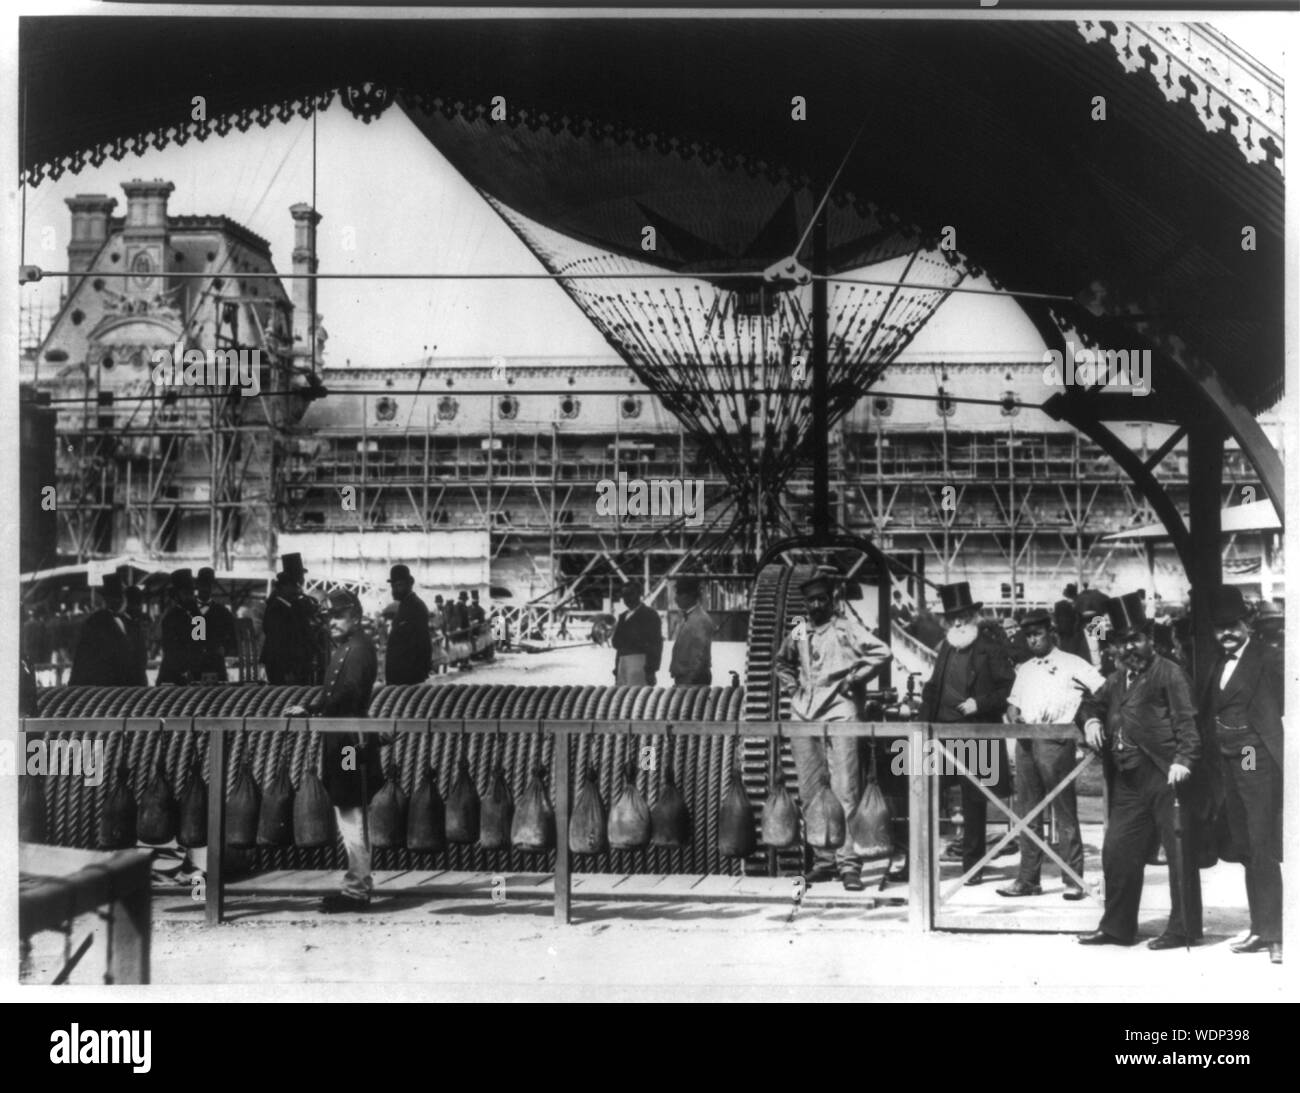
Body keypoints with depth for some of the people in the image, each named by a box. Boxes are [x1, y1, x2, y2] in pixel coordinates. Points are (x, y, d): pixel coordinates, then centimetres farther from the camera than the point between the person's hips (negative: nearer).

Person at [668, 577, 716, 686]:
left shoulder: (700, 620, -18)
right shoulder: (687, 617, 11)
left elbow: (699, 657, -21)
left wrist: (687, 681, -22)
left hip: (694, 681, -9)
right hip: (682, 678, 9)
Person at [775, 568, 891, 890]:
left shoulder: (846, 629, -2)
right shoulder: (798, 633, 14)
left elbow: (882, 653, -10)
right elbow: (783, 662, 33)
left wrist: (852, 679, -8)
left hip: (838, 711, -6)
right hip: (803, 714, 6)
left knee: (844, 791, -9)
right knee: (810, 792, 7)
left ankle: (848, 863, -10)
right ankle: (823, 859, 16)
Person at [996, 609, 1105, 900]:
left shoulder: (1071, 664, 3)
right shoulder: (1025, 669, 22)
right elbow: (1013, 702, 21)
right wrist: (1014, 717, 0)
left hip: (1056, 739, -6)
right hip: (1025, 741, 6)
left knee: (1065, 812, -5)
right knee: (1027, 812, 6)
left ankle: (1074, 880, -3)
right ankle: (1028, 879, 10)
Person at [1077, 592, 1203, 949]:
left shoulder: (1168, 672, -3)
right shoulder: (1118, 678, 19)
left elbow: (1186, 720, -10)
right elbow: (1093, 703, 29)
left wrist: (1183, 759, -23)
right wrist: (1091, 720, 5)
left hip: (1164, 775, -7)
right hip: (1128, 779, 7)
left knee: (1179, 852, -2)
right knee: (1117, 852, 9)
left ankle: (1184, 929, 4)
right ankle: (1117, 926, 18)